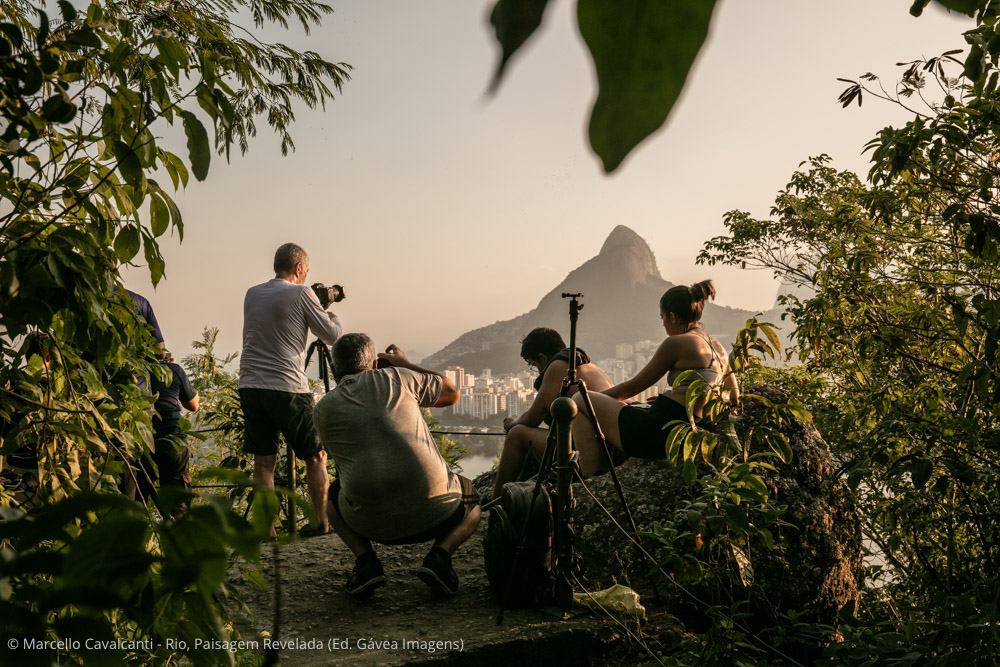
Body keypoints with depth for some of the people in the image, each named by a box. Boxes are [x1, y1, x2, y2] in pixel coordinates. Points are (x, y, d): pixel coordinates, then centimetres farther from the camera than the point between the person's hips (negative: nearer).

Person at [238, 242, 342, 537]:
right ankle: (322, 522, 9)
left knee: (263, 460, 8)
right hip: (287, 388, -5)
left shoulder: (252, 294, 13)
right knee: (315, 456, 7)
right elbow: (332, 336, 1)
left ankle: (266, 527, 5)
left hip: (249, 386, 5)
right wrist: (333, 315, 23)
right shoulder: (301, 294, -3)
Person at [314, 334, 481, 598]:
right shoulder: (396, 378, 7)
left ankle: (365, 559, 9)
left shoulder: (323, 409, 9)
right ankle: (439, 556, 3)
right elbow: (452, 393, 22)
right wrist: (405, 364, 34)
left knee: (334, 498, 35)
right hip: (433, 511, -1)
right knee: (473, 503, 33)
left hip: (372, 523, 1)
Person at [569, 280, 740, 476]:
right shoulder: (719, 349, 15)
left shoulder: (676, 343, -8)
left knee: (579, 402, 1)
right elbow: (734, 399, 25)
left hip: (659, 431, -10)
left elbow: (633, 387, -1)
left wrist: (590, 397, 14)